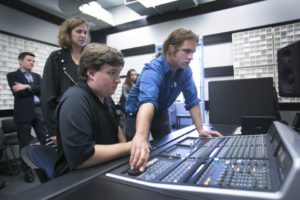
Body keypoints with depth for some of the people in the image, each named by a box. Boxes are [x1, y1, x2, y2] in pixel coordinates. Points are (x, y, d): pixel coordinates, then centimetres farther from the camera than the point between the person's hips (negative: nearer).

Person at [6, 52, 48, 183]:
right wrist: (35, 90, -2)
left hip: (39, 111, 4)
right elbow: (18, 92, -10)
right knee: (25, 144, 5)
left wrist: (27, 87, -11)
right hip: (24, 113, -3)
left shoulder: (37, 76, 18)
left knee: (46, 141, 4)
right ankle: (27, 170, 18)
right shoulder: (12, 75, 6)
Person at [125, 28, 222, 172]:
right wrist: (140, 136, -69)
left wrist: (200, 129, -12)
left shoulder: (185, 71, -13)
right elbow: (147, 100, -53)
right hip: (138, 113, -6)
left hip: (161, 113, 6)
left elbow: (192, 100, -6)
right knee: (138, 157, 1)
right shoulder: (154, 69, -34)